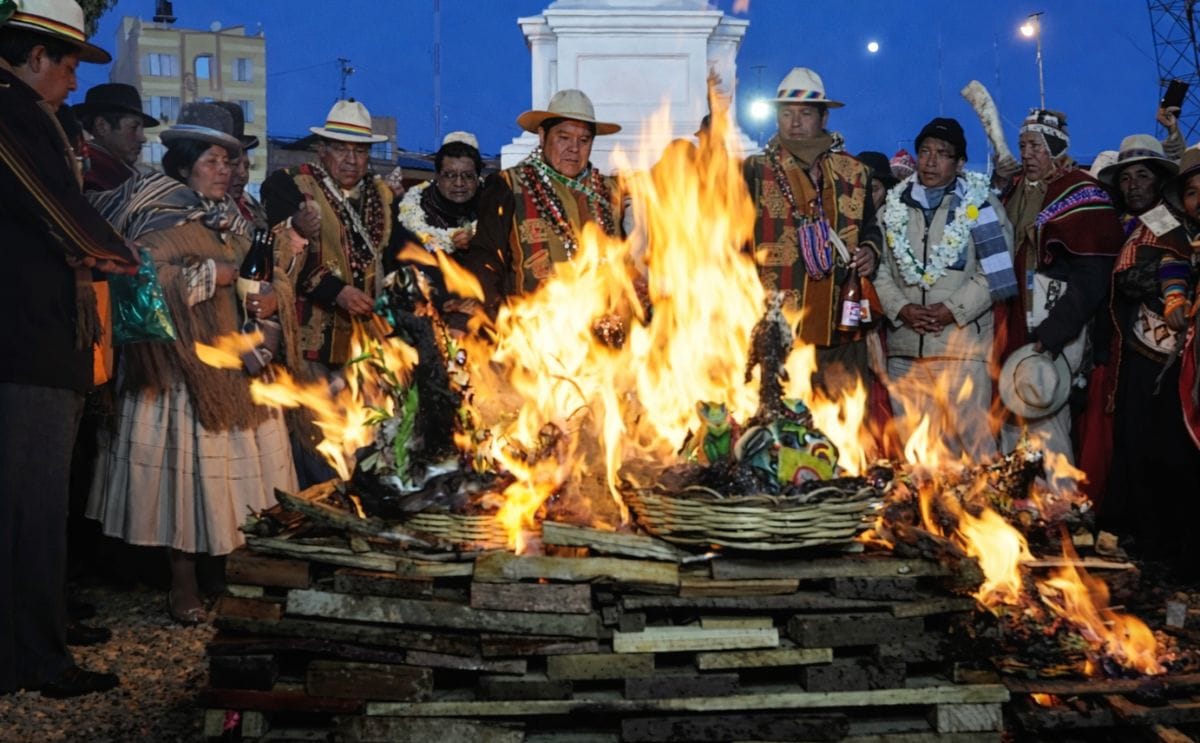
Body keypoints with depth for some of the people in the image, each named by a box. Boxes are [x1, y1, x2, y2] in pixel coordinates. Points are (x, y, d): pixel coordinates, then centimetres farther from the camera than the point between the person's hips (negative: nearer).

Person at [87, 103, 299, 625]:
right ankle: (184, 583, 6)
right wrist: (209, 277, -17)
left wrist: (273, 297, -6)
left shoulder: (234, 222, 16)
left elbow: (277, 275, 16)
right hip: (188, 367, -7)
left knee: (242, 468, 7)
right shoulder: (162, 223, -6)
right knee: (191, 469, -4)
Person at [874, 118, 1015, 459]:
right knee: (911, 442, 8)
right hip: (904, 347, 4)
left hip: (961, 344, -4)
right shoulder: (894, 207, 15)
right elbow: (880, 268, 10)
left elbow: (996, 270, -4)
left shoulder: (980, 203, 4)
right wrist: (901, 308, -6)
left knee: (973, 439, -6)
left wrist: (953, 310, -12)